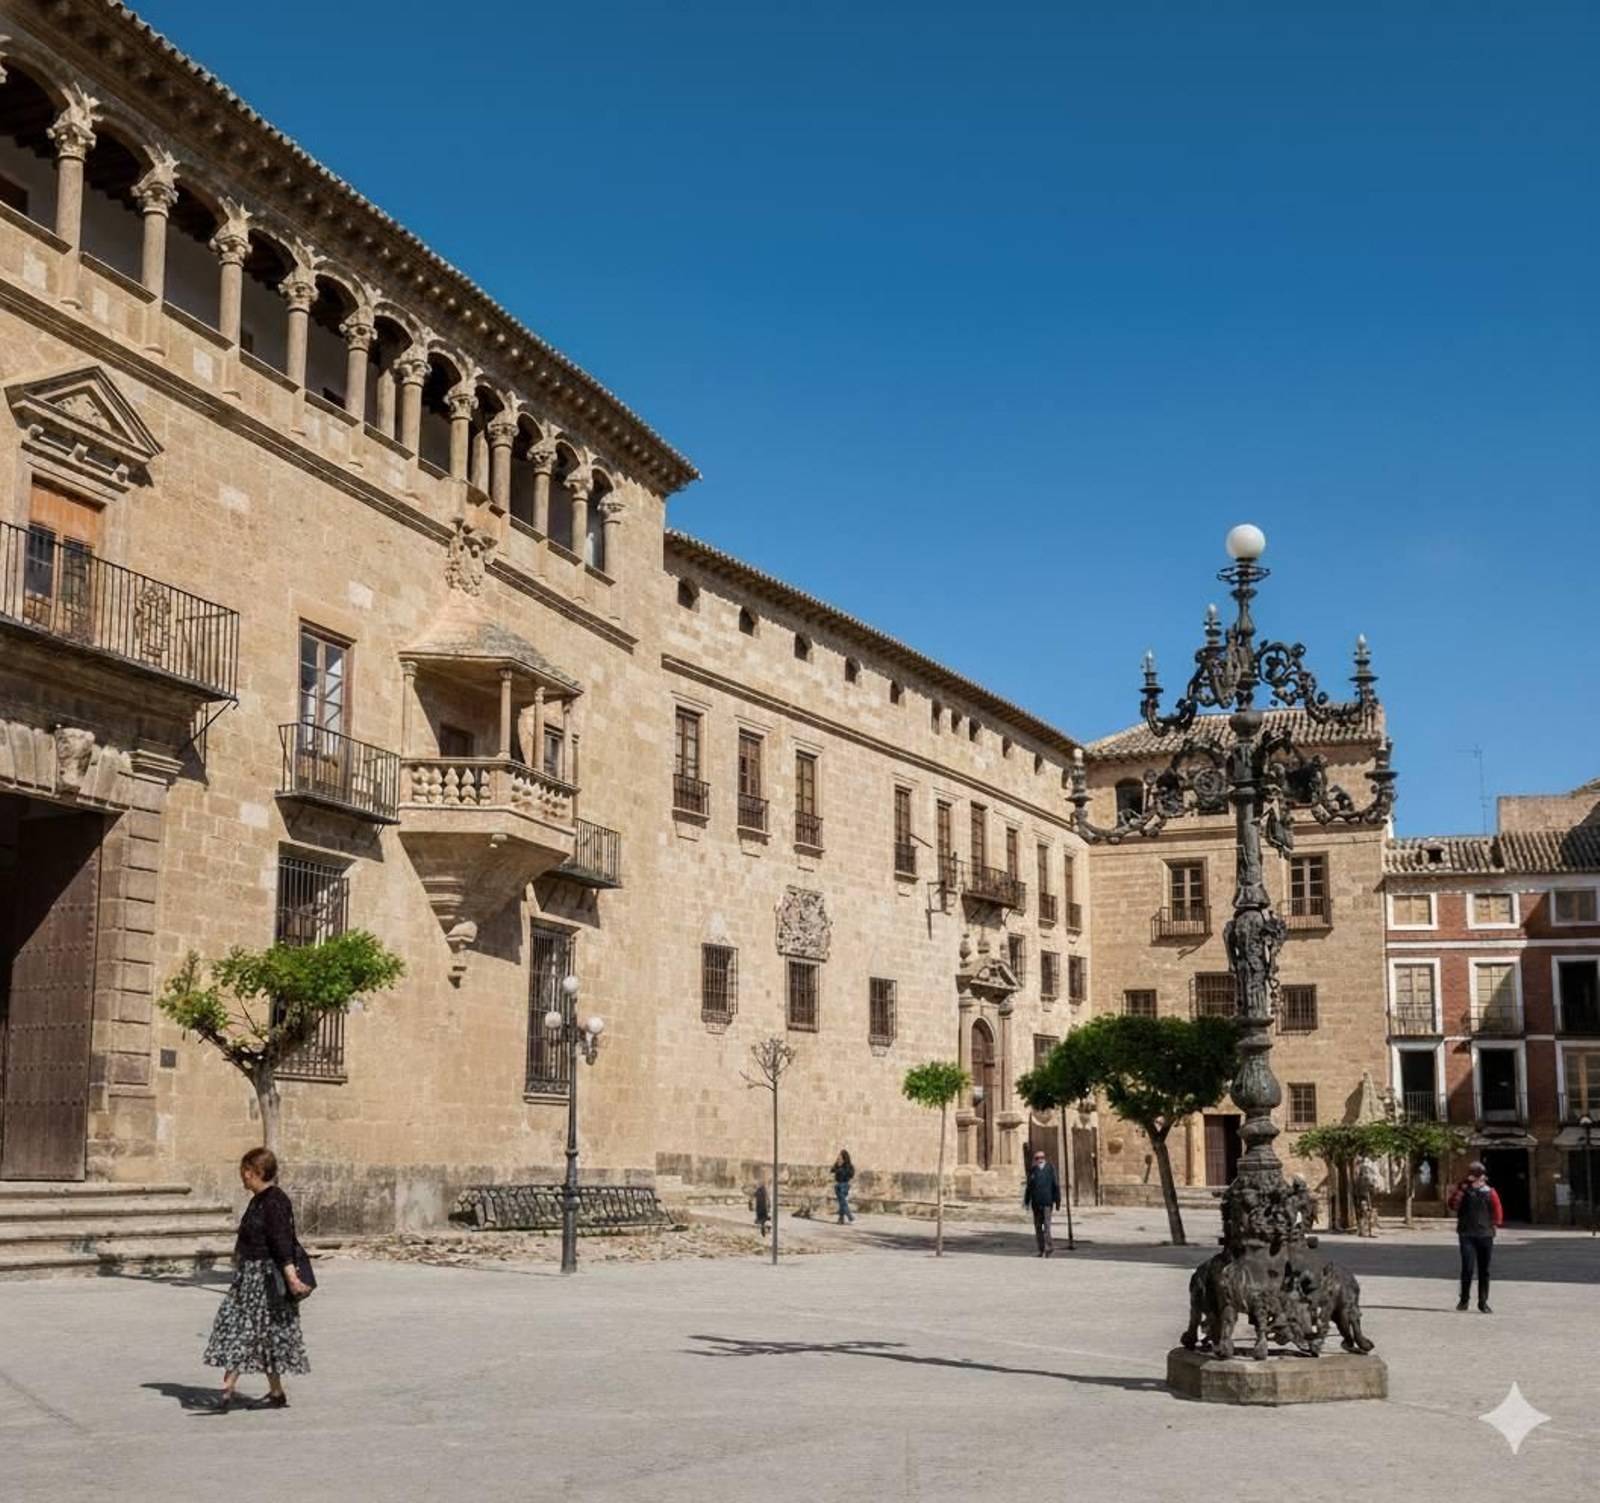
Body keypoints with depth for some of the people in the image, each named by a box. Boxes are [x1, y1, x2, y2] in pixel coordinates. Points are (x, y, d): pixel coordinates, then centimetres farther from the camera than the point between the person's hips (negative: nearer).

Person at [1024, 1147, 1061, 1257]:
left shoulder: (1050, 1168, 0)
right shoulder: (1032, 1171, 9)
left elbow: (1056, 1186, 1)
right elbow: (1029, 1187, 15)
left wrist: (1057, 1201, -1)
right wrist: (1026, 1201, 14)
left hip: (1047, 1203, -4)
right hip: (1036, 1203, 4)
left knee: (1046, 1225, -12)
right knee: (1038, 1227, 6)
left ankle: (1049, 1249, -10)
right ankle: (1042, 1251, 13)